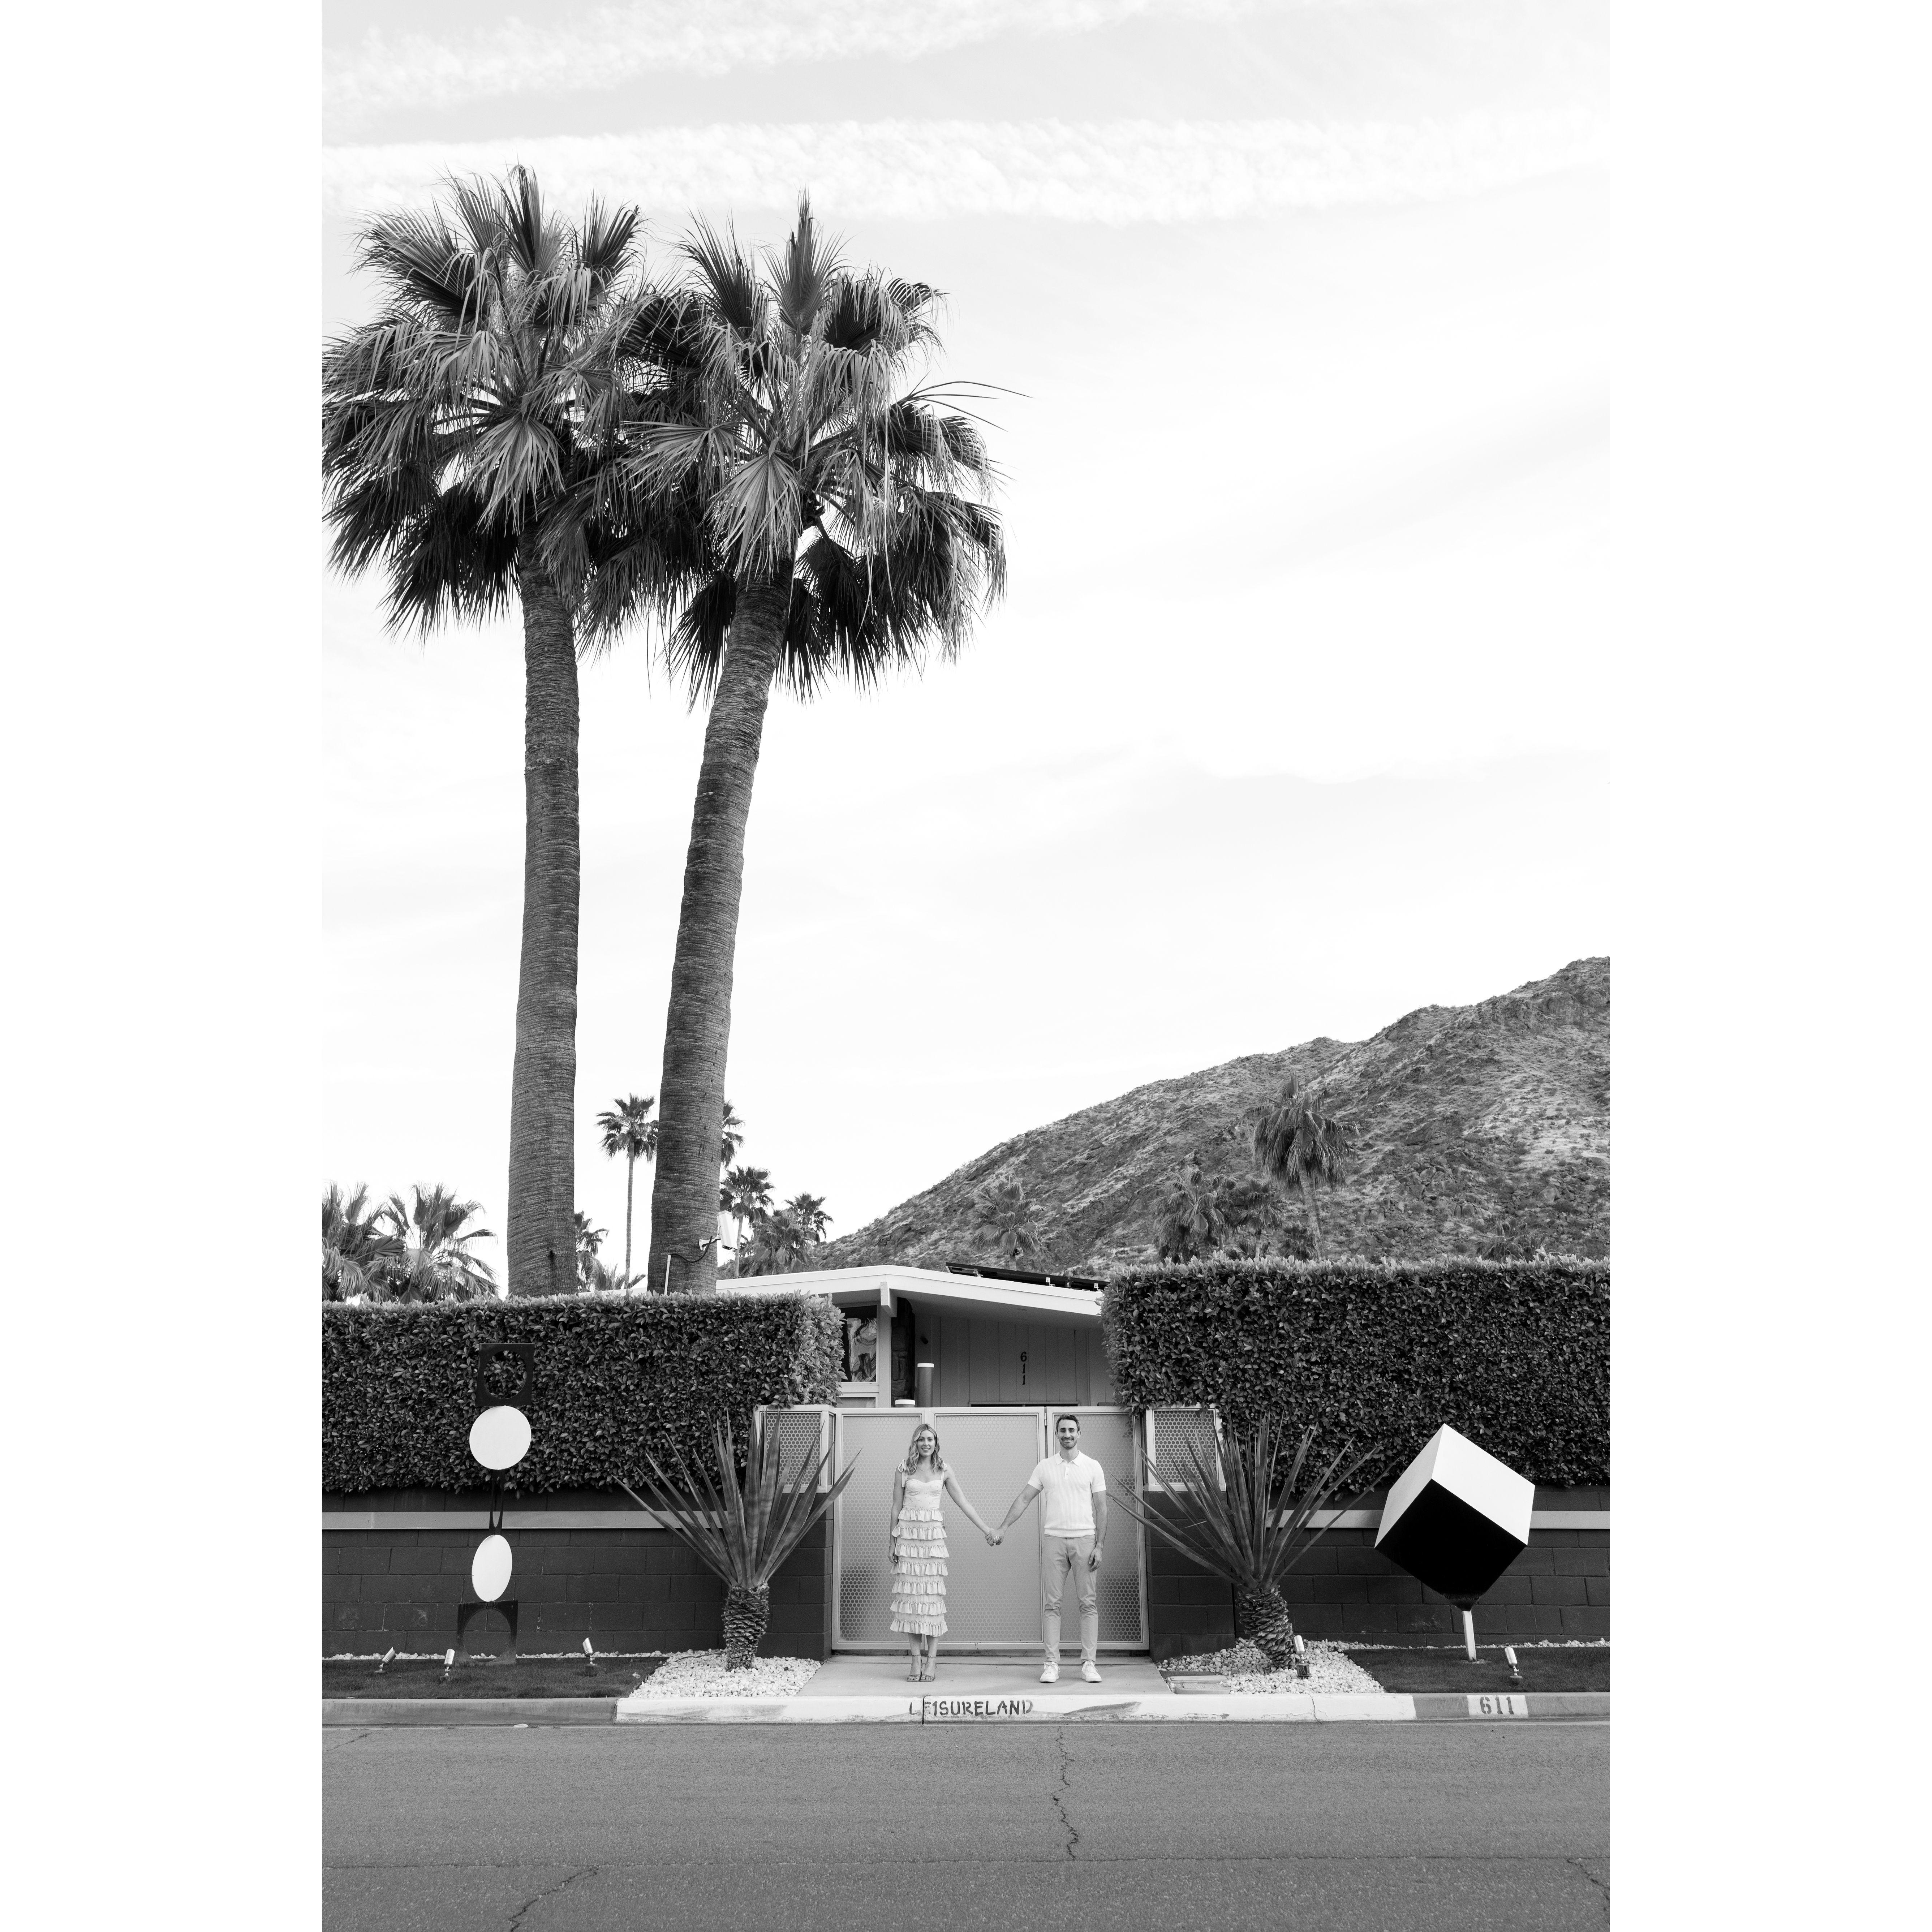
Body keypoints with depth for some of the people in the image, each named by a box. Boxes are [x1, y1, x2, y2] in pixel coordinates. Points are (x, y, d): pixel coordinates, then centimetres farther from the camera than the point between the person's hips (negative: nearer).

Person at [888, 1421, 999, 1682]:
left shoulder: (944, 1472, 8)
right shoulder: (903, 1470, 5)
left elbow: (964, 1503, 8)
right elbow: (896, 1507, 7)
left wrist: (986, 1530, 3)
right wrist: (894, 1543, 4)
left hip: (933, 1536, 1)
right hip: (908, 1534, 0)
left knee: (933, 1597, -3)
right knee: (910, 1596, -2)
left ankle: (932, 1661, 1)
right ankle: (915, 1660, 4)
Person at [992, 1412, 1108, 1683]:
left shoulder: (1092, 1467, 4)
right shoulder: (1045, 1467, 9)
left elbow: (1101, 1508, 2)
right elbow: (1024, 1499, 10)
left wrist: (1099, 1545, -5)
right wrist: (1002, 1528, 2)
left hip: (1084, 1540, -1)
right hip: (1054, 1539, 1)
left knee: (1089, 1603, -1)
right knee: (1051, 1604, 0)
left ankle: (1088, 1663, 4)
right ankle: (1052, 1664, 4)